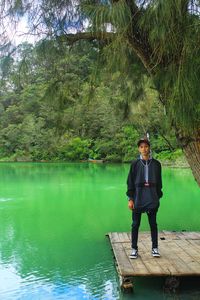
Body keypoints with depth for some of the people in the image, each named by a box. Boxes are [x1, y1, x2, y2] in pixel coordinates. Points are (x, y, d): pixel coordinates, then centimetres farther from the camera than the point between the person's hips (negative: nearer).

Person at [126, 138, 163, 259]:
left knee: (153, 224, 10)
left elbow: (159, 182, 9)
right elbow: (130, 182, 0)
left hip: (152, 199, 1)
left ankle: (155, 248, 25)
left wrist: (158, 197, 6)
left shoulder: (156, 164, 3)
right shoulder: (135, 164, -1)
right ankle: (134, 249, 19)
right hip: (138, 198, -1)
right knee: (135, 224, 7)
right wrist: (130, 199, -5)